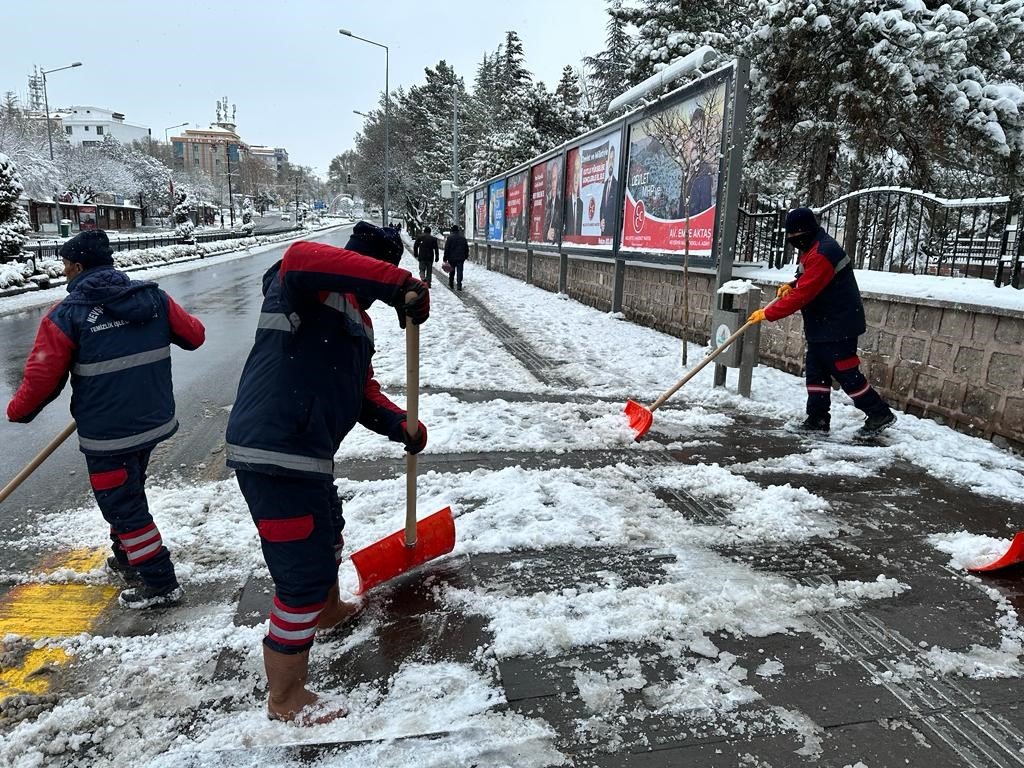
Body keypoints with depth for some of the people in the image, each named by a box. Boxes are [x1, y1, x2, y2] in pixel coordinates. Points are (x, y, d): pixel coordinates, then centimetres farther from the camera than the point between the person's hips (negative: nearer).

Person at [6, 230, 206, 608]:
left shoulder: (66, 314, -13)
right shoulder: (152, 296, -1)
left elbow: (42, 378, -11)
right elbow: (194, 335, 6)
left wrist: (18, 411, 8)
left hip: (107, 432, -6)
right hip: (154, 419, 6)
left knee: (122, 503, 7)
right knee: (126, 492, 26)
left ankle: (160, 583, 13)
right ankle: (127, 558, 42)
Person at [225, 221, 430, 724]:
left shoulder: (357, 319, 19)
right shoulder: (305, 288, -10)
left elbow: (362, 391, 17)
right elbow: (301, 259, -36)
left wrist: (400, 424, -1)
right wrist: (400, 285, -40)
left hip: (305, 455, 11)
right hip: (273, 456, -11)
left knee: (327, 533, 32)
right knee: (303, 573, -2)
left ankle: (328, 609, 61)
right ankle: (284, 698, 18)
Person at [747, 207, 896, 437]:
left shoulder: (822, 254, -23)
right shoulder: (813, 248, 11)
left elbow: (802, 296, -27)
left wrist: (768, 313, -23)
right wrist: (792, 285, 4)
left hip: (838, 326, -10)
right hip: (822, 325, 10)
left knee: (845, 372, -3)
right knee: (816, 371, 11)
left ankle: (880, 414, 10)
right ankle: (818, 418, 17)